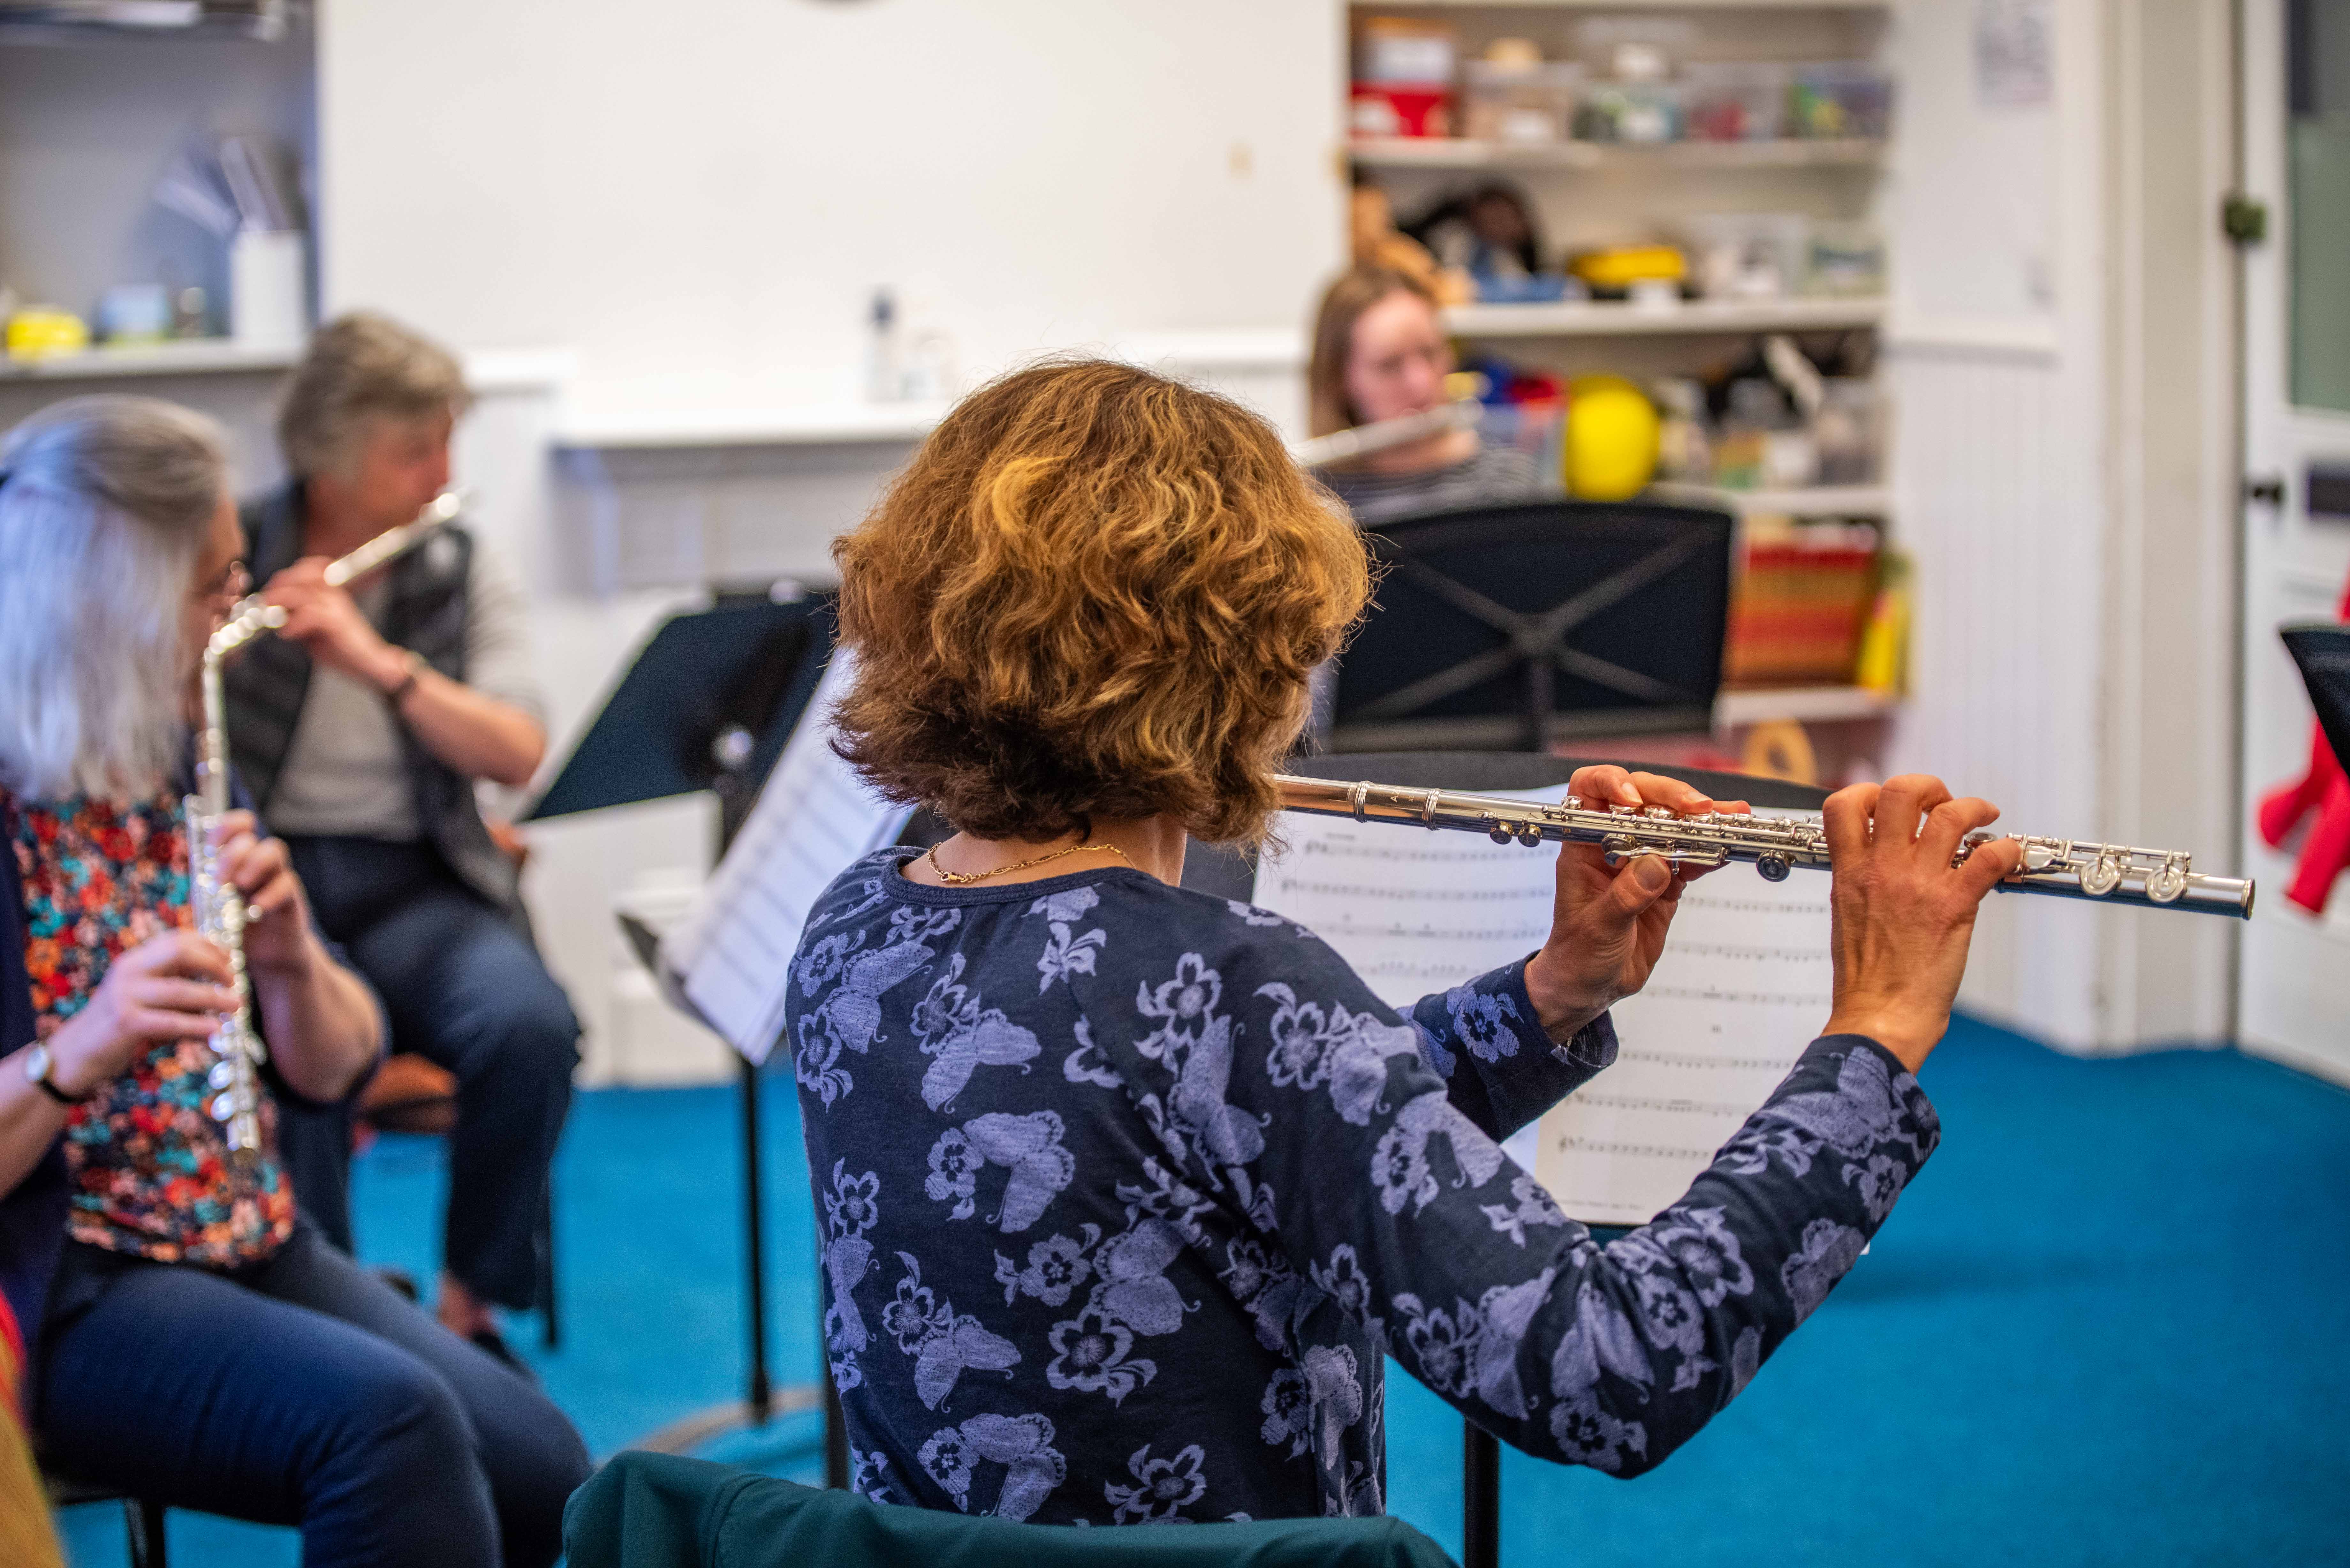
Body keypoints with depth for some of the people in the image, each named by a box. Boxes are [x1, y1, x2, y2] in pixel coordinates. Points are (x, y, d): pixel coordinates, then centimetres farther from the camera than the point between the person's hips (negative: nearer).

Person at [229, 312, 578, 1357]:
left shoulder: (465, 574, 8)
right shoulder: (232, 558, 1)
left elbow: (518, 757, -5)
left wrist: (381, 663, -19)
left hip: (414, 884, 2)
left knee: (530, 1026, -29)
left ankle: (470, 1303, -8)